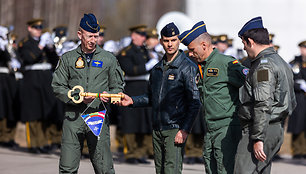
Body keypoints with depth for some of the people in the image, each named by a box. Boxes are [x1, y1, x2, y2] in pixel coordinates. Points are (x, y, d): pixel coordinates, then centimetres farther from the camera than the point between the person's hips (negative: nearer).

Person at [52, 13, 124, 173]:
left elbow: (118, 87, 14)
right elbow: (57, 87, 5)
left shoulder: (109, 59, 10)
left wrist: (108, 96, -9)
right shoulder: (68, 58, 9)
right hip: (73, 117, 0)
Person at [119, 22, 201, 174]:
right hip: (157, 130, 7)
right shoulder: (157, 69, 15)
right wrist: (132, 101, 8)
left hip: (175, 129, -7)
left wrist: (185, 130, -17)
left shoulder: (187, 67, -6)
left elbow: (194, 103, -10)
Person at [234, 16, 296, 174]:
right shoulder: (281, 63, 19)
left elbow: (263, 105, -23)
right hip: (277, 130, 10)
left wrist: (258, 138, -24)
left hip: (262, 131, -10)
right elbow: (292, 103, 23)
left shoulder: (263, 66, -14)